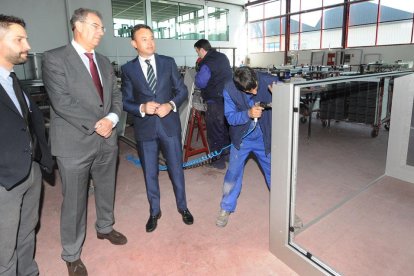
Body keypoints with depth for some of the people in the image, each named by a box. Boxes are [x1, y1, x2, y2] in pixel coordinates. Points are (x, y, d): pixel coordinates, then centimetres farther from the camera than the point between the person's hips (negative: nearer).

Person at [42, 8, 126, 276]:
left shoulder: (104, 61, 13)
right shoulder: (55, 58, -8)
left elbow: (116, 94, 9)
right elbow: (62, 101, -17)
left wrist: (111, 119, -10)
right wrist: (95, 125, -16)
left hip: (107, 140, 6)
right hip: (75, 142, -6)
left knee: (106, 190, 21)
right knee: (74, 201, 7)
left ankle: (105, 227, 46)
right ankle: (72, 254, 27)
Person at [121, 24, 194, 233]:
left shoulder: (168, 63, 3)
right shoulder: (128, 69, 1)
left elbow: (182, 90, 4)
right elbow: (126, 102, 1)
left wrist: (171, 104, -15)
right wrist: (142, 108, -18)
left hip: (169, 124, 0)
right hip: (145, 127, 0)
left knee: (176, 169, 9)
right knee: (150, 173, 11)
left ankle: (182, 207, 32)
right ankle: (154, 212, 32)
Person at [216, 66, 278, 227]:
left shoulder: (269, 81, -21)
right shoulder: (229, 89, -20)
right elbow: (230, 117, -17)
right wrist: (248, 113, -35)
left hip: (264, 137, 1)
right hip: (241, 138, 0)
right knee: (233, 173, 5)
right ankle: (226, 209, 25)